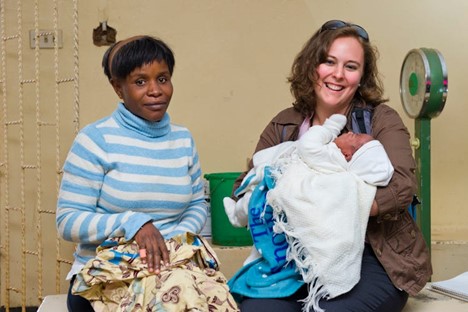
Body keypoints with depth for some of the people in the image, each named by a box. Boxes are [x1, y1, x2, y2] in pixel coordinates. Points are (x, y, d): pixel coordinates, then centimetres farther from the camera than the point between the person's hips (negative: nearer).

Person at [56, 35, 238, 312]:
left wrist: (179, 238, -6)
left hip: (176, 262, 4)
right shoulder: (96, 139, -6)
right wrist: (133, 223, -21)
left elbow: (198, 204, 16)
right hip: (106, 271, -4)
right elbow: (68, 221, -8)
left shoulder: (184, 140, 10)